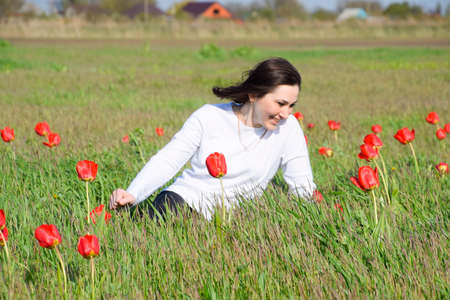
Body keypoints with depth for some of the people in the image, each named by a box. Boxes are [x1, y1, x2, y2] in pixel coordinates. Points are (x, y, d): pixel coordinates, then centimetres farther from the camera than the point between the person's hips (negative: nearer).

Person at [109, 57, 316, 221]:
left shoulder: (287, 128, -2)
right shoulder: (209, 117, -3)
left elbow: (303, 187, 4)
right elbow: (167, 161, -4)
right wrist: (132, 195, -18)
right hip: (182, 200, -1)